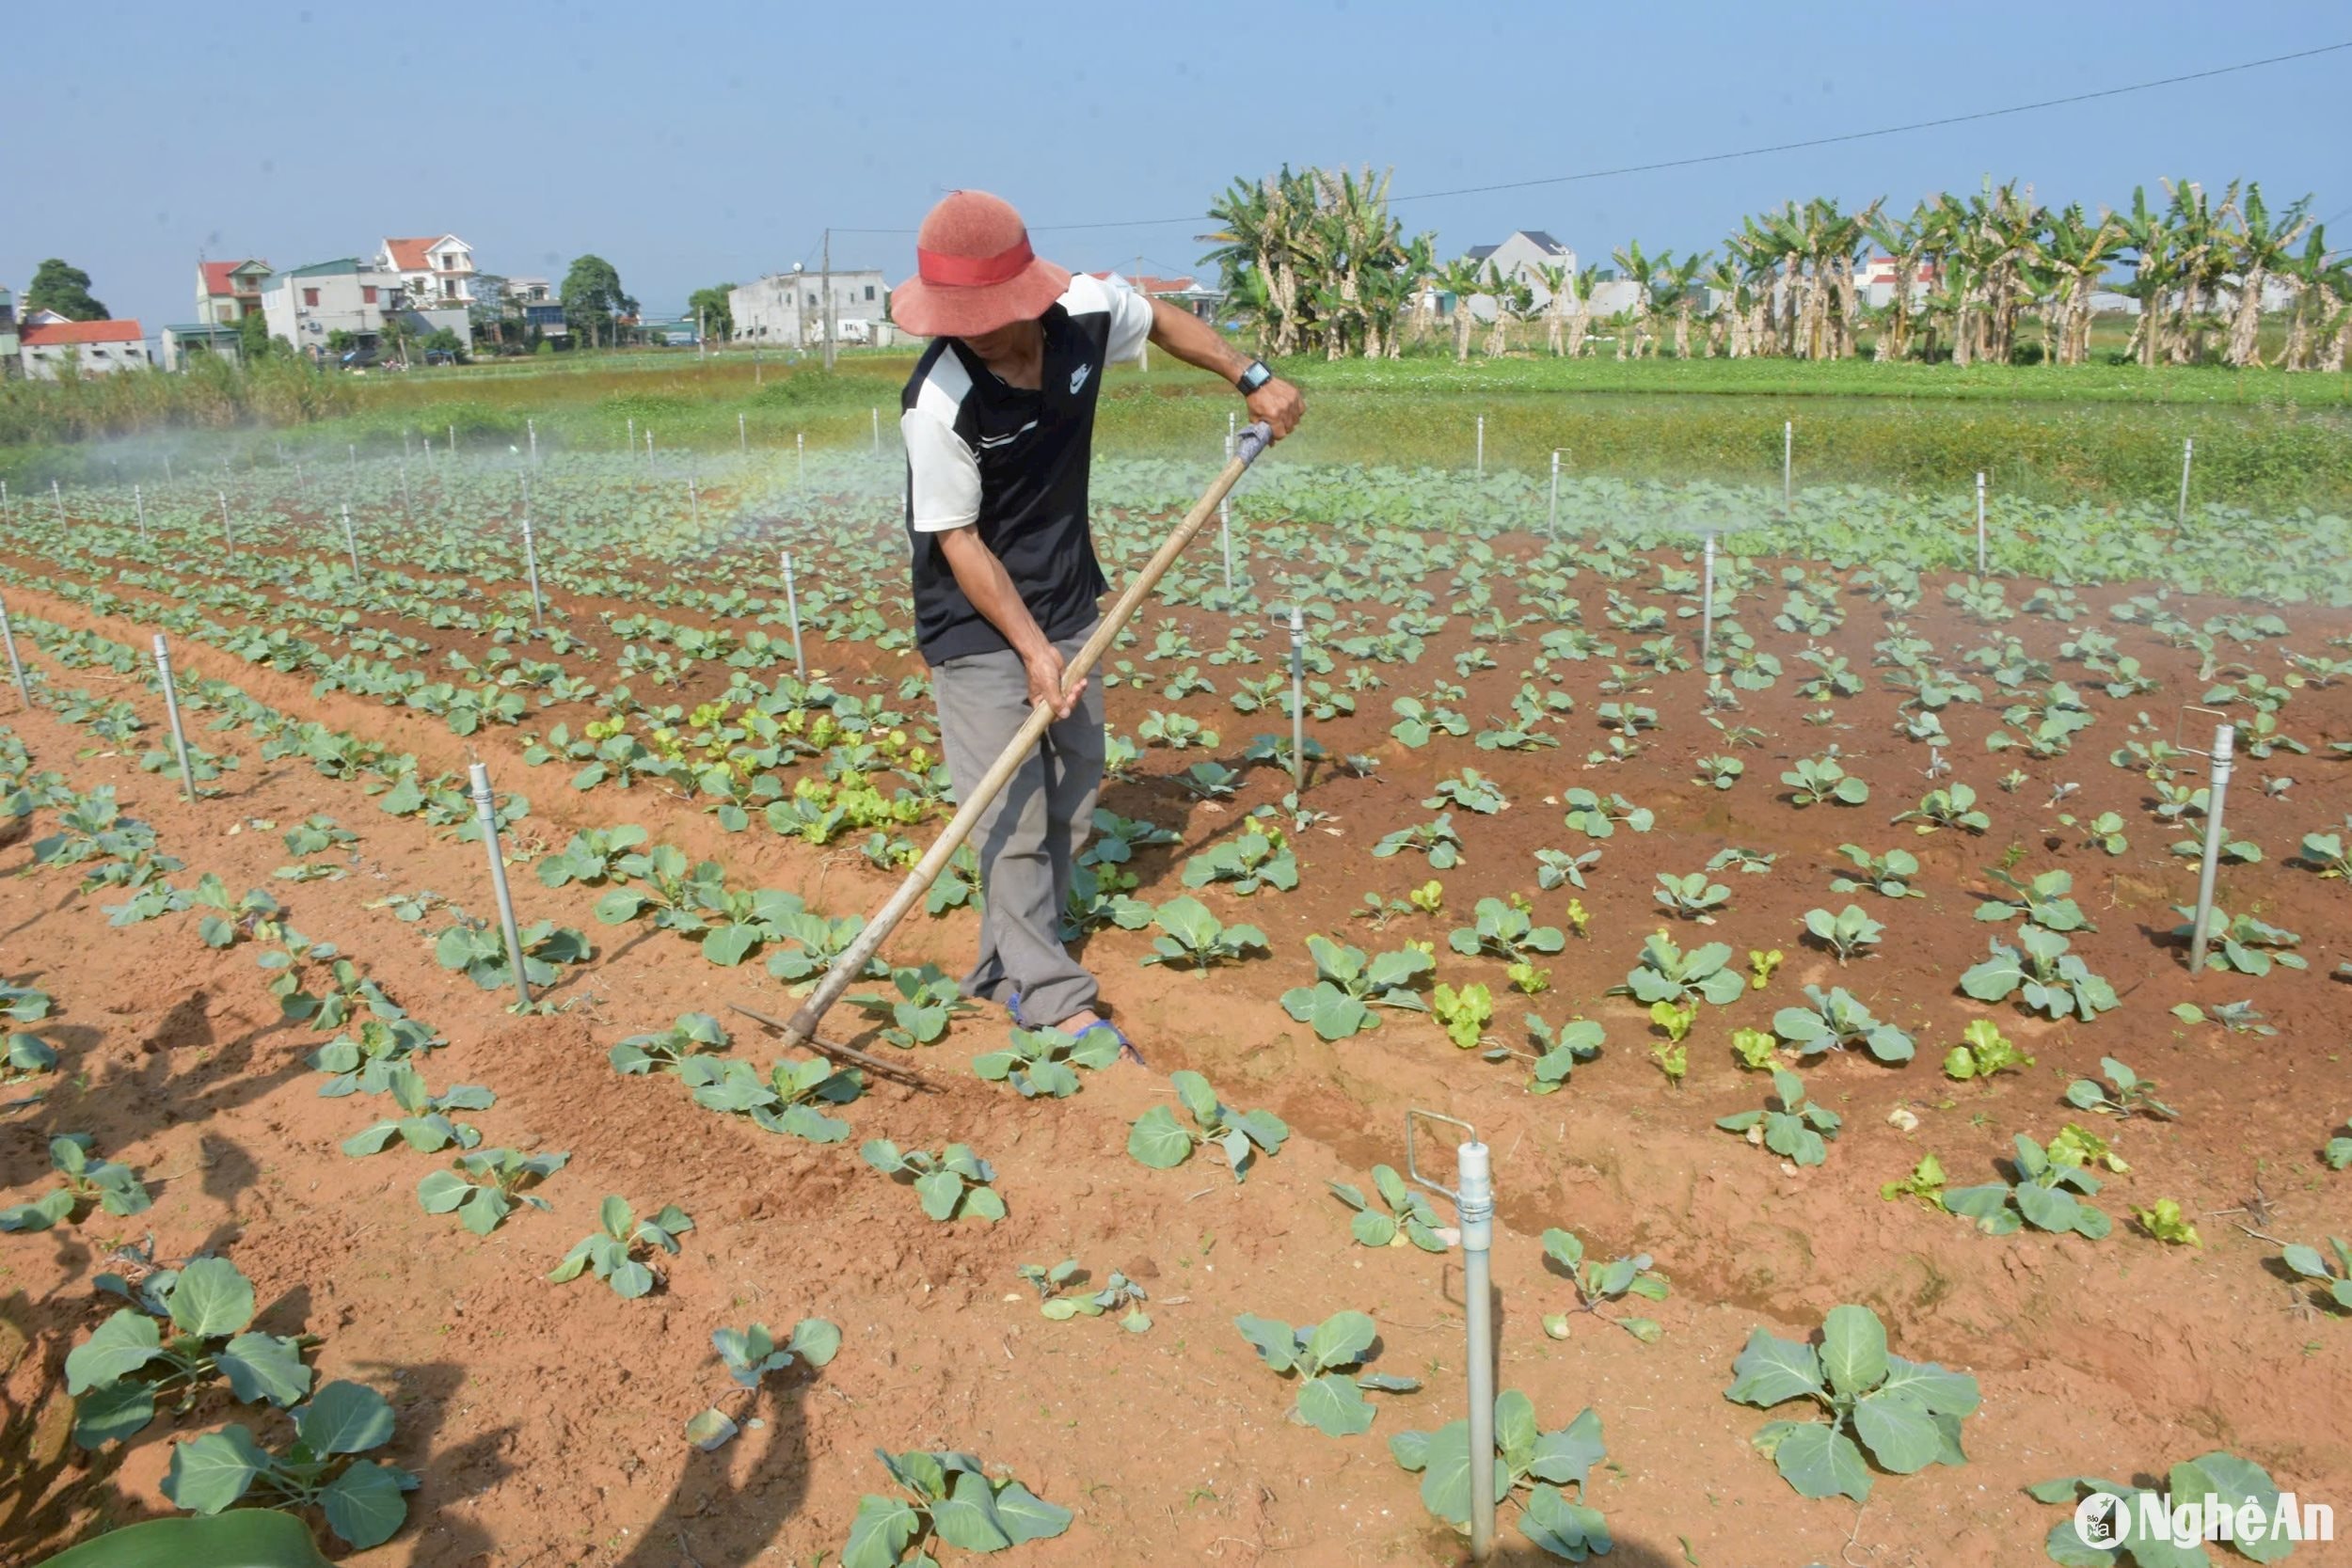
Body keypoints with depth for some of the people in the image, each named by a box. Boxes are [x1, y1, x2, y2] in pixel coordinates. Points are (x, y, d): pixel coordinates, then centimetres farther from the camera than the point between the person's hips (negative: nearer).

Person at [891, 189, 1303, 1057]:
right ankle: (1050, 996, 4)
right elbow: (958, 540, -20)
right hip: (976, 619, -6)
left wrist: (1252, 377, 9)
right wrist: (1030, 647, -21)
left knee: (1074, 784, 13)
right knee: (1013, 811, -7)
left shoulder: (1088, 312, -14)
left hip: (1065, 598, 6)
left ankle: (1006, 966, 27)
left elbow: (1161, 318, 10)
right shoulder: (940, 402, -28)